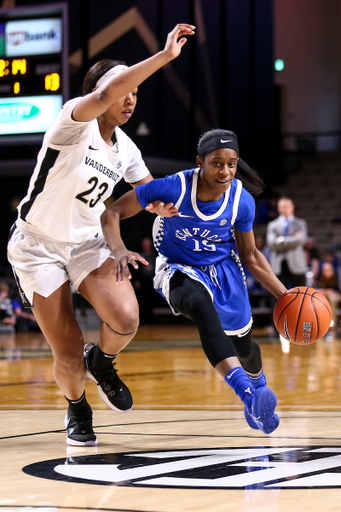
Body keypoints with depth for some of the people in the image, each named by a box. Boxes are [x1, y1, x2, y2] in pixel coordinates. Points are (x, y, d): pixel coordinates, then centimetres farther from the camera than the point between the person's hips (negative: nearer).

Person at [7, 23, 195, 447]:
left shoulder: (126, 150, 1)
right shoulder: (74, 122, -19)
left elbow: (154, 196, 14)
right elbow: (105, 94, -41)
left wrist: (161, 204, -12)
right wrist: (165, 55, -44)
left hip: (87, 243, 5)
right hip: (38, 246, -5)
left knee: (125, 318, -23)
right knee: (69, 358, -6)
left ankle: (102, 363, 12)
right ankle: (77, 407, 27)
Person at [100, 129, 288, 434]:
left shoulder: (242, 201, -17)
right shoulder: (172, 188, -27)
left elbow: (250, 255, -1)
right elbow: (112, 213, -22)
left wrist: (284, 294, -7)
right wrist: (119, 250, -40)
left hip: (224, 271, 4)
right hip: (179, 270, -4)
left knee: (243, 346, 17)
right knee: (202, 307, -38)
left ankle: (259, 387, 56)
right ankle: (250, 397, -49)